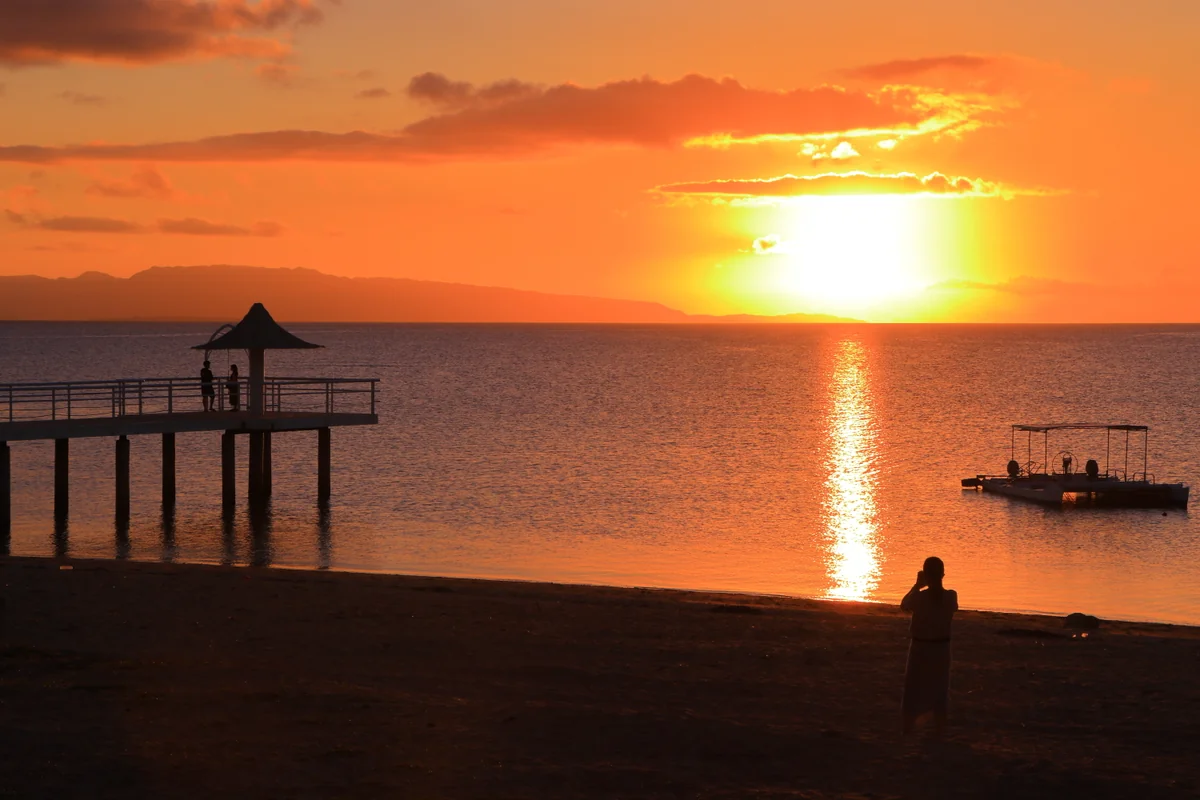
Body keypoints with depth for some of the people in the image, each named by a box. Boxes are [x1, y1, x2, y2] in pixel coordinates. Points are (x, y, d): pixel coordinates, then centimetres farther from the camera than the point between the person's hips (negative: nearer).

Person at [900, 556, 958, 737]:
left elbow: (904, 605, 3)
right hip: (941, 649, 2)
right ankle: (939, 734, 16)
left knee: (913, 694, 9)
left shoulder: (918, 597, -18)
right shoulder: (951, 596, -10)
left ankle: (907, 734, 11)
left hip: (920, 648, -2)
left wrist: (917, 585, 7)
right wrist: (936, 585, 11)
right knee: (939, 694, 13)